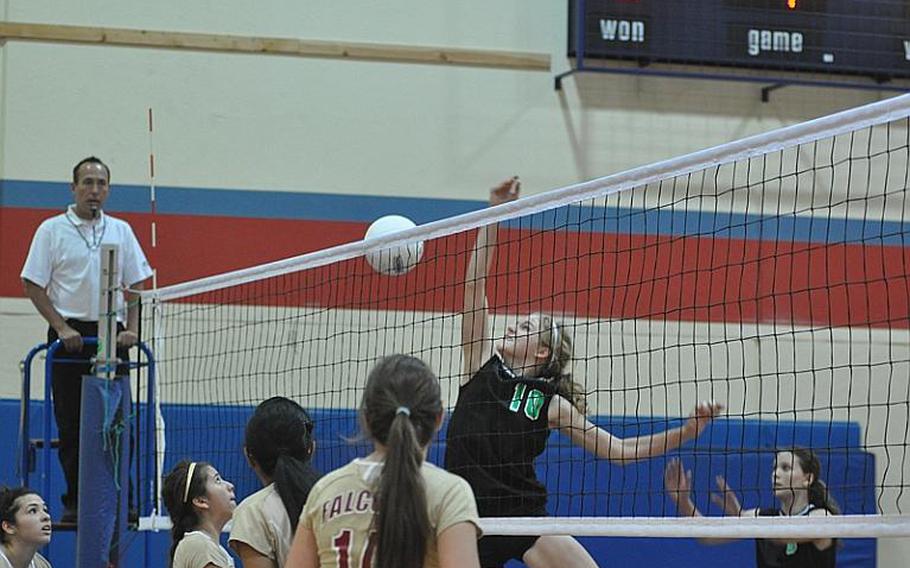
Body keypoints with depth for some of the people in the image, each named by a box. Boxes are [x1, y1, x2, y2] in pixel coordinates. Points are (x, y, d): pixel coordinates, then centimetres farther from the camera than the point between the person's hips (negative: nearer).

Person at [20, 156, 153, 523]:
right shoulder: (52, 230, 1)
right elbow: (34, 286, -1)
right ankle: (74, 501, 5)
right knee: (71, 423, -1)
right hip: (70, 336, -3)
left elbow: (134, 284, 13)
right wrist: (61, 327, -11)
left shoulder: (121, 231, 11)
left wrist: (132, 329, -1)